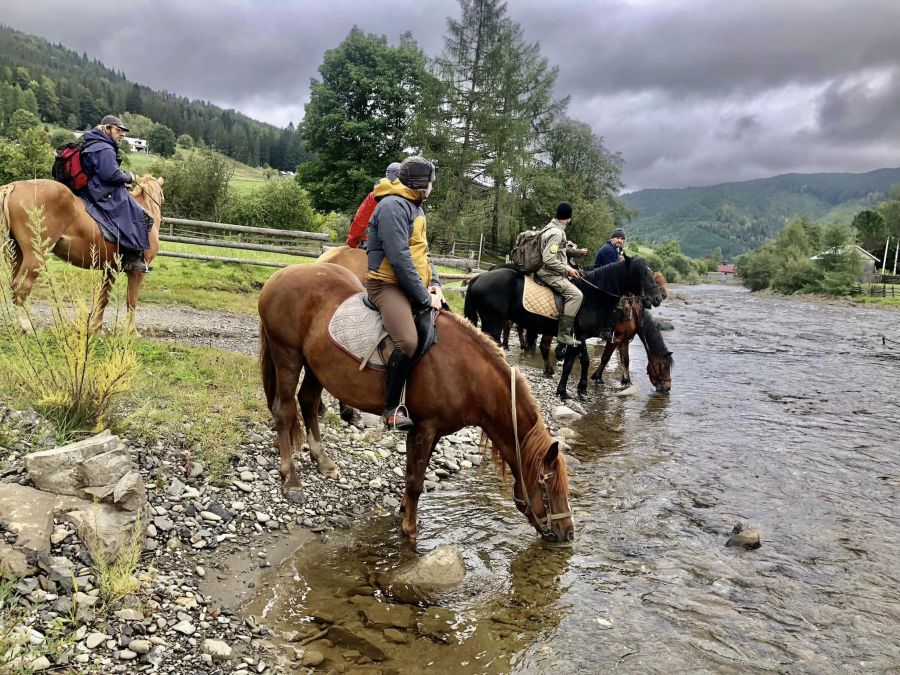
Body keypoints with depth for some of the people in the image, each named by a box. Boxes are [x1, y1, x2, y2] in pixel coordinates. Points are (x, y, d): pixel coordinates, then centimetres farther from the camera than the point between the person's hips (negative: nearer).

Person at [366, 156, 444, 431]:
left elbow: (423, 251, 20)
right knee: (409, 341, -29)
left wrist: (435, 283, 3)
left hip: (413, 286, 10)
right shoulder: (393, 206, -14)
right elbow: (399, 258, -22)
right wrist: (424, 298, -19)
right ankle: (392, 408, -16)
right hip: (388, 284, -10)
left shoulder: (415, 208, 18)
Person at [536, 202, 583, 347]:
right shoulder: (556, 233, -20)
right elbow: (548, 259, -27)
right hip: (549, 274, -11)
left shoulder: (552, 227, 11)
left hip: (550, 271, 11)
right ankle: (563, 334, -21)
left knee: (574, 285, 20)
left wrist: (568, 269, 11)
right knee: (576, 294, -21)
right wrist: (567, 270, -17)